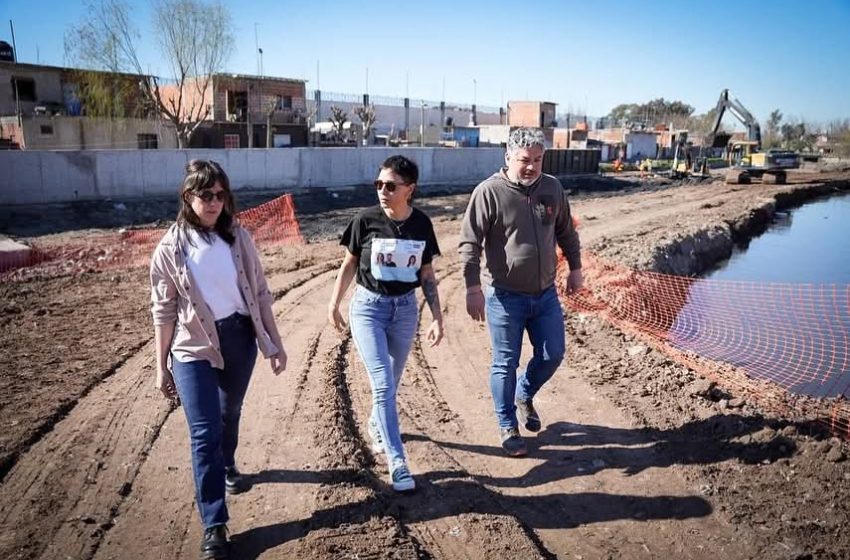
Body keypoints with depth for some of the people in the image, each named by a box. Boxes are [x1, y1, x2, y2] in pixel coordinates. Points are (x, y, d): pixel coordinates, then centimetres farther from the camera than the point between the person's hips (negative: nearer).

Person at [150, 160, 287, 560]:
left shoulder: (238, 238, -1)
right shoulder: (171, 248, -8)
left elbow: (260, 294, 3)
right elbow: (163, 311, -4)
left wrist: (275, 343, 3)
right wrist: (161, 366, -2)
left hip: (239, 339, 3)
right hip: (194, 349, -3)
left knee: (231, 414, 22)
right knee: (204, 433, -3)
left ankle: (228, 466, 52)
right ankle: (214, 525, 7)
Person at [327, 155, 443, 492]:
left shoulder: (421, 224, -6)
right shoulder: (366, 220, -12)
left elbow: (427, 274, 2)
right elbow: (349, 264, 1)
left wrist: (437, 318, 0)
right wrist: (334, 304, 5)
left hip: (405, 309, 3)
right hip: (368, 306, -3)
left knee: (391, 383, 17)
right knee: (383, 384, -9)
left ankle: (376, 425, 47)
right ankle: (397, 461, -2)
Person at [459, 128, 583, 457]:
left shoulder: (552, 188, 2)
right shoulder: (489, 192, -14)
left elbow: (566, 232, 17)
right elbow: (469, 244, -13)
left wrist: (575, 267, 17)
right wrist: (473, 287, -18)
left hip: (545, 294, 5)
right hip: (505, 297, -5)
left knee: (552, 354, 12)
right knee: (506, 363, 7)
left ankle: (525, 396, 42)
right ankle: (508, 426, 25)